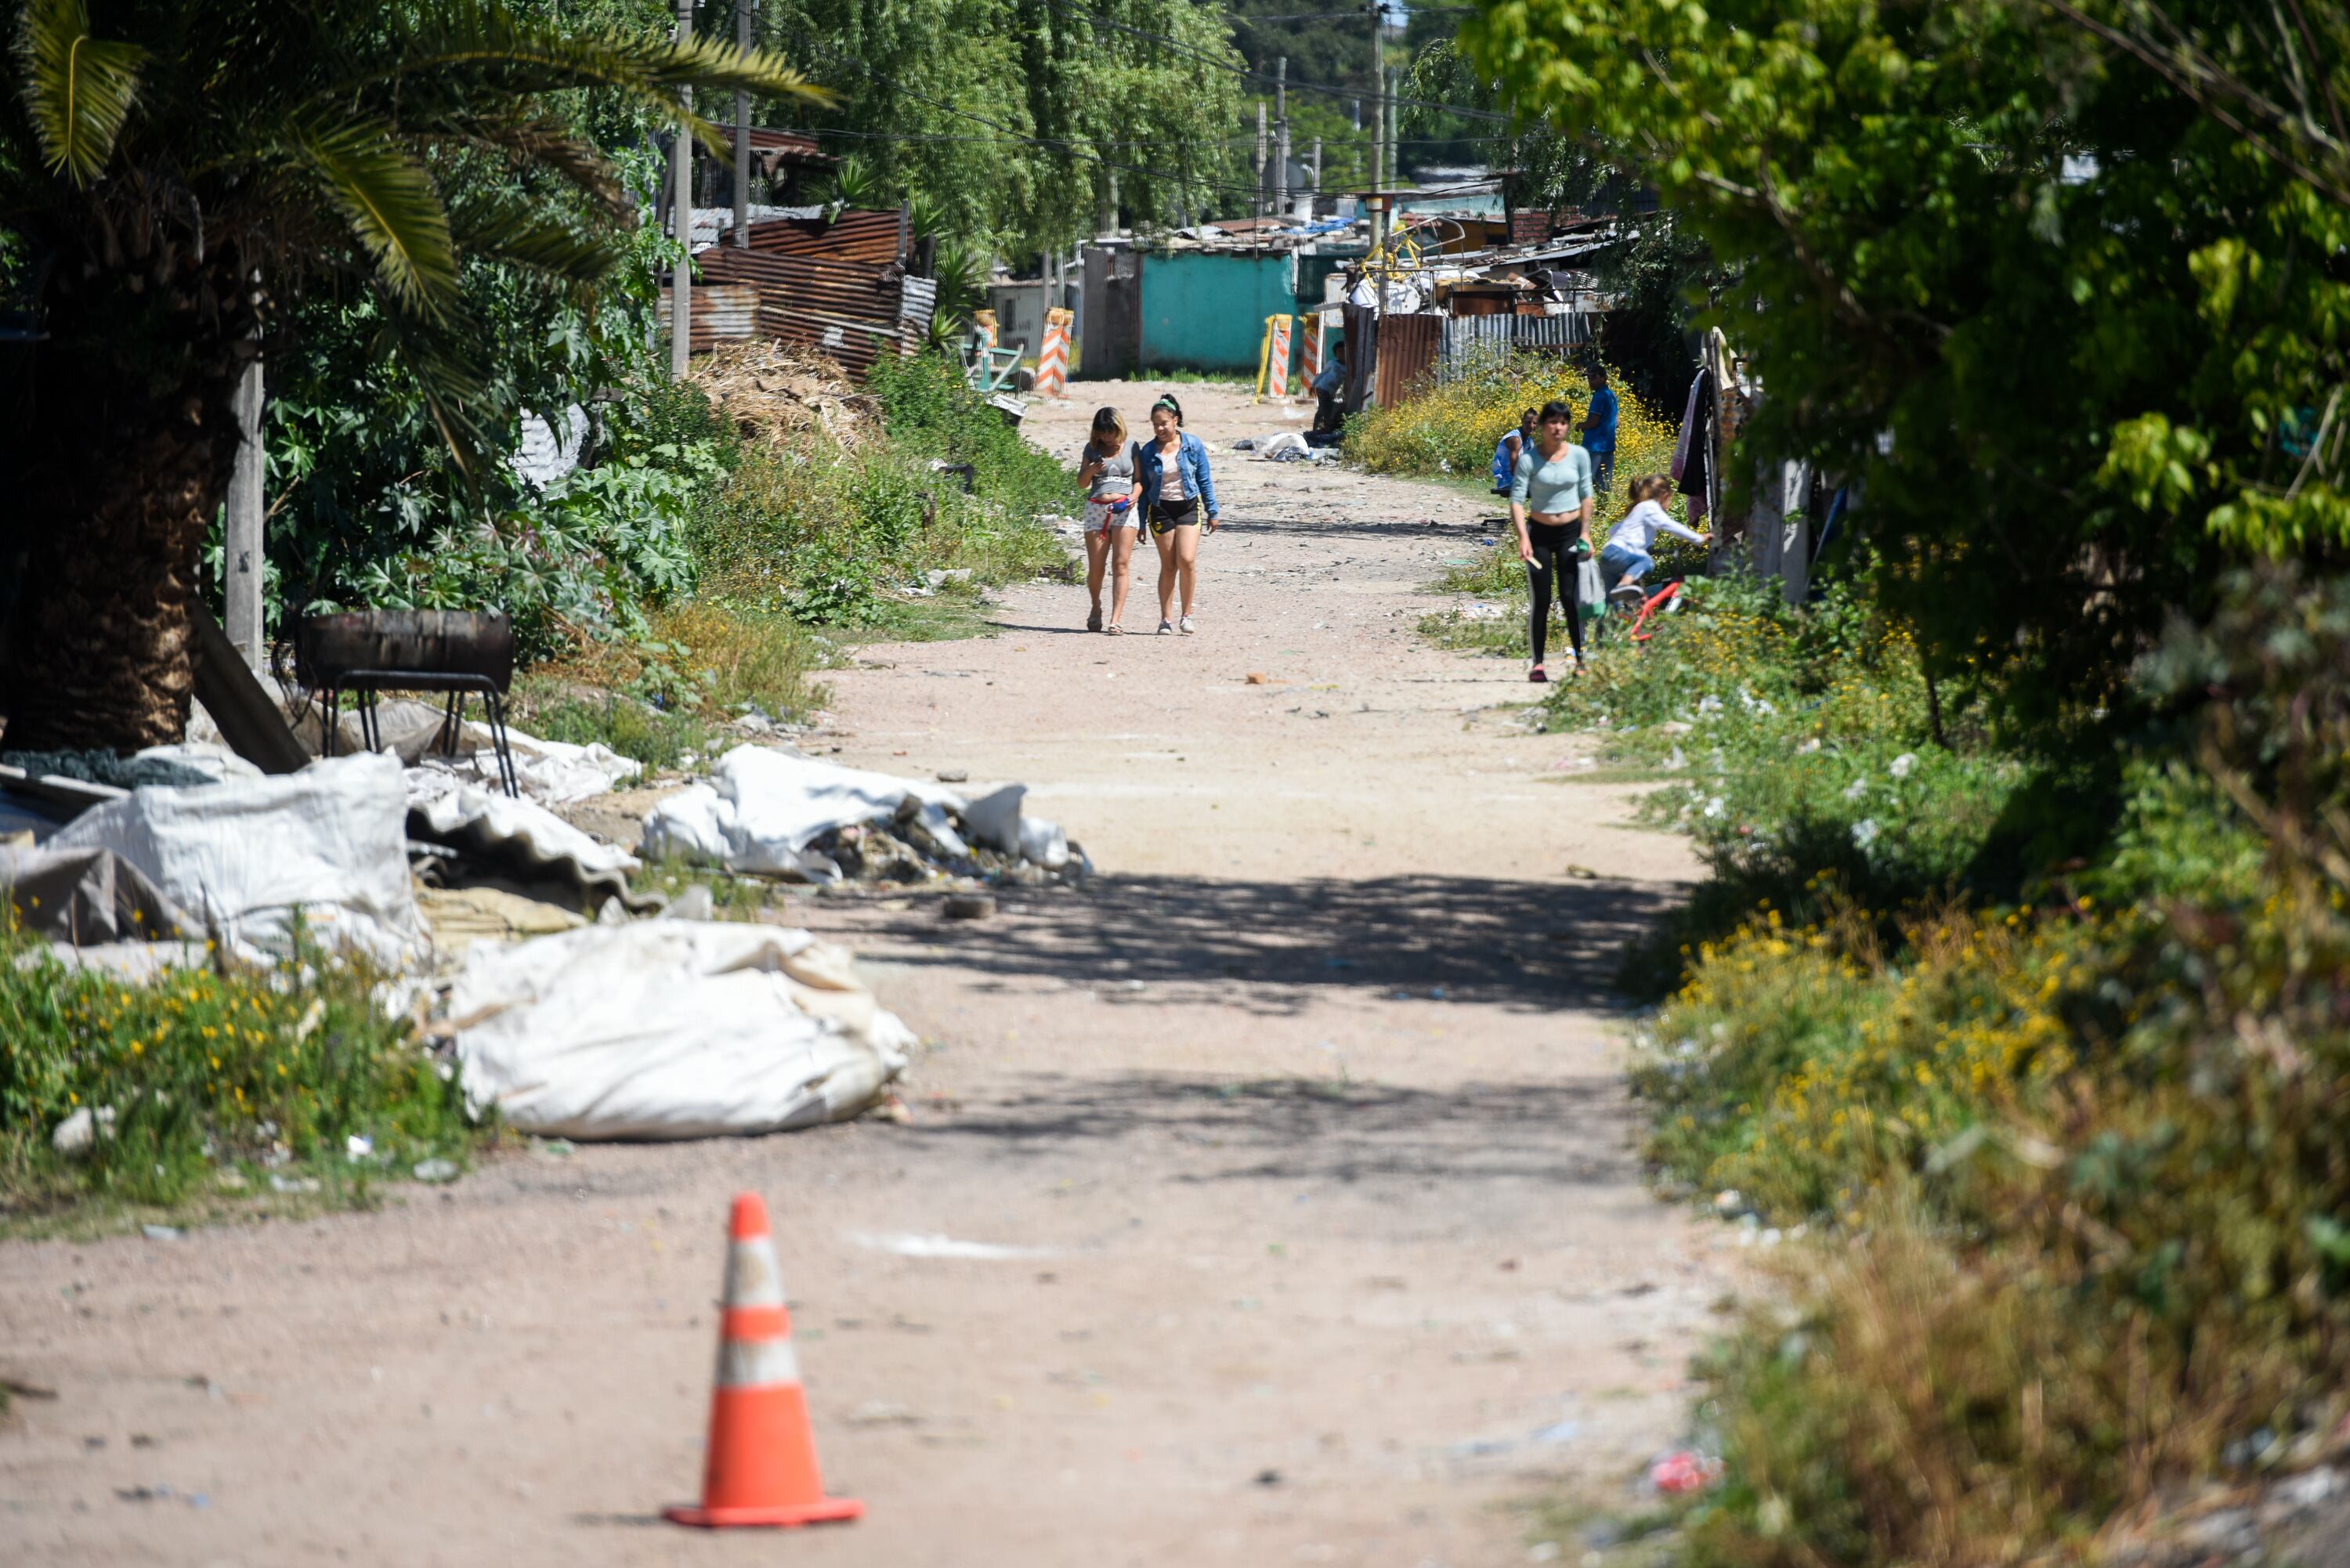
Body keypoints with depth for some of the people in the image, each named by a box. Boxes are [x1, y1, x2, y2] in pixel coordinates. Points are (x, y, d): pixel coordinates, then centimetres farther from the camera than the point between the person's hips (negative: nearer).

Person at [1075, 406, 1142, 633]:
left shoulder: (1131, 449, 8)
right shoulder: (1093, 449, 10)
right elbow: (1082, 482, 10)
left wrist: (1134, 496, -12)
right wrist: (1091, 470, -11)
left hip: (1125, 509, -1)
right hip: (1096, 509, 1)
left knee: (1121, 565, -10)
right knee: (1096, 569, 0)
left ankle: (1116, 621, -14)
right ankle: (1096, 609, 28)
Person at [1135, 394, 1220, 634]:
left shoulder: (1192, 445, 0)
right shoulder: (1148, 452, 3)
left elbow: (1204, 480, 6)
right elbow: (1144, 487, 8)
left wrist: (1212, 512, 6)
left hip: (1188, 506, -1)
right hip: (1160, 508, 1)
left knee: (1187, 560, -15)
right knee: (1168, 565, 1)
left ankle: (1187, 615, -1)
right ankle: (1166, 619, 8)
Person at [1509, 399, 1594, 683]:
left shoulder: (1579, 455, -1)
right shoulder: (1529, 459, -7)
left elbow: (1586, 496, 7)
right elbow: (1517, 500, -10)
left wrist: (1585, 533, 2)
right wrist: (1523, 537, -21)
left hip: (1570, 531, 1)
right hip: (1540, 532, -1)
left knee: (1570, 596, -6)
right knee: (1541, 600, -1)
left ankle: (1581, 660, 1)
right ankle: (1537, 664, 5)